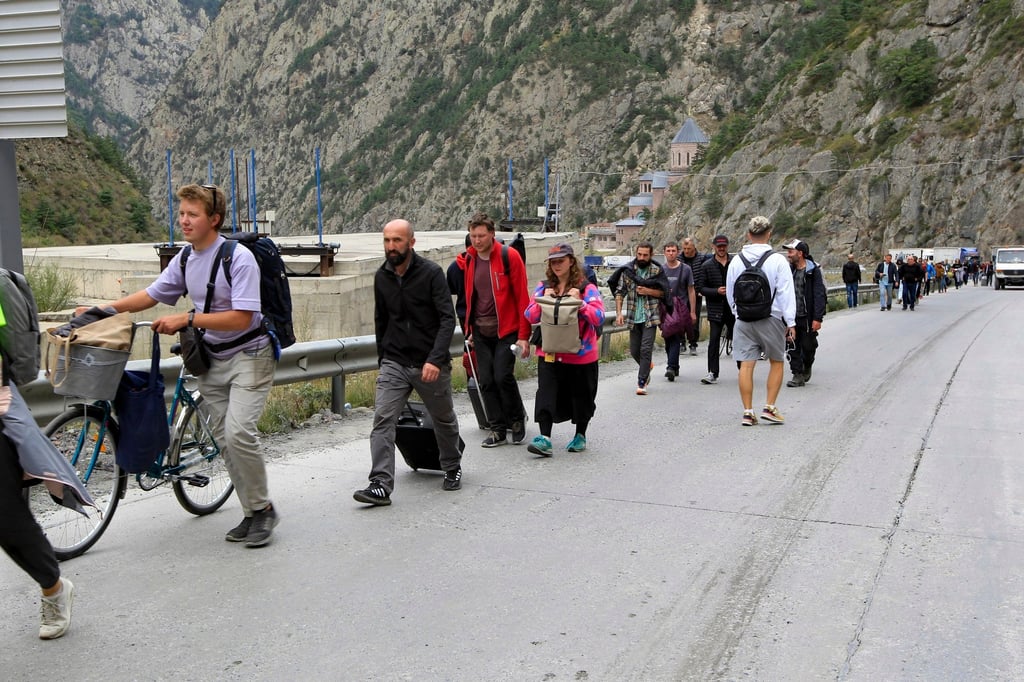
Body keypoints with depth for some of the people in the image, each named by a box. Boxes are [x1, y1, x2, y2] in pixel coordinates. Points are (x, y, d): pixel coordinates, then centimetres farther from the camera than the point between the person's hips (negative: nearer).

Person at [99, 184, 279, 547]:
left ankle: (263, 508, -3)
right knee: (224, 439, 7)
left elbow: (242, 317, -24)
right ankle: (252, 514, 18)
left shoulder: (239, 258, -19)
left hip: (248, 355, -7)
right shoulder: (185, 259, 4)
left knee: (238, 431, -20)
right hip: (212, 359, 8)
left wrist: (186, 319, -25)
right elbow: (151, 294, 14)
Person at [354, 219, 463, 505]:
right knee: (382, 419, -13)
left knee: (444, 420, 15)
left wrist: (435, 359, -28)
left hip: (431, 365, -3)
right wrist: (382, 358, 19)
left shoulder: (431, 273, -12)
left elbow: (448, 319, -18)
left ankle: (452, 468, 39)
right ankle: (381, 484, -14)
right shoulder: (382, 277, 4)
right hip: (394, 363, 3)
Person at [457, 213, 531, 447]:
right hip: (481, 331, 5)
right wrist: (469, 329, 17)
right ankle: (498, 429, 14)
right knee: (486, 381, 2)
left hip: (506, 329, -5)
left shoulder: (509, 256, -8)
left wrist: (524, 335, -13)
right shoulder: (469, 260, 8)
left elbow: (522, 297, -9)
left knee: (503, 375, -13)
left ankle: (517, 418, 12)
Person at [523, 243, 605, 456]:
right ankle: (545, 439, -12)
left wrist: (580, 303, -24)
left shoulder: (586, 288, -4)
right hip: (549, 353, 2)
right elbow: (529, 316, 2)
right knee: (546, 394, -10)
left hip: (581, 354, -2)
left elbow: (599, 318, -13)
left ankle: (580, 436, 30)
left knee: (581, 396, 11)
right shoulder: (544, 287, 7)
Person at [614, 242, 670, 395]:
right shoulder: (628, 270, 2)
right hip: (634, 317, 3)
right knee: (634, 351, 11)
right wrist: (619, 312, -8)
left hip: (650, 317, -3)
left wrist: (648, 291, -13)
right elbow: (620, 292, 3)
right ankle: (647, 367, 41)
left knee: (646, 349, -11)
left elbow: (664, 292, 3)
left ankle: (642, 383, -5)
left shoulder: (657, 271, -1)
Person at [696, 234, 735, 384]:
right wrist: (717, 291, -13)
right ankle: (713, 373, -3)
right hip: (716, 309, -1)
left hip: (734, 309, 1)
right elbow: (700, 288, 1)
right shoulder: (707, 265, 2)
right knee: (714, 341, -7)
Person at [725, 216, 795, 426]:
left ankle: (748, 412, 4)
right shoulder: (777, 260, -7)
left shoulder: (736, 261, 3)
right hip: (771, 319, -2)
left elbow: (730, 293, 11)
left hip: (743, 320, 3)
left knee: (746, 365, 2)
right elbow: (786, 293, -8)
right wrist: (790, 322, -4)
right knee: (776, 362, 13)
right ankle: (770, 408, 9)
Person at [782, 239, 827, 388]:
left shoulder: (813, 271, -8)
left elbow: (819, 295, -12)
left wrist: (818, 318, -17)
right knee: (793, 347, 2)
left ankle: (807, 367, 33)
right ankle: (798, 375, 9)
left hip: (808, 317, -4)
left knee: (808, 346, 6)